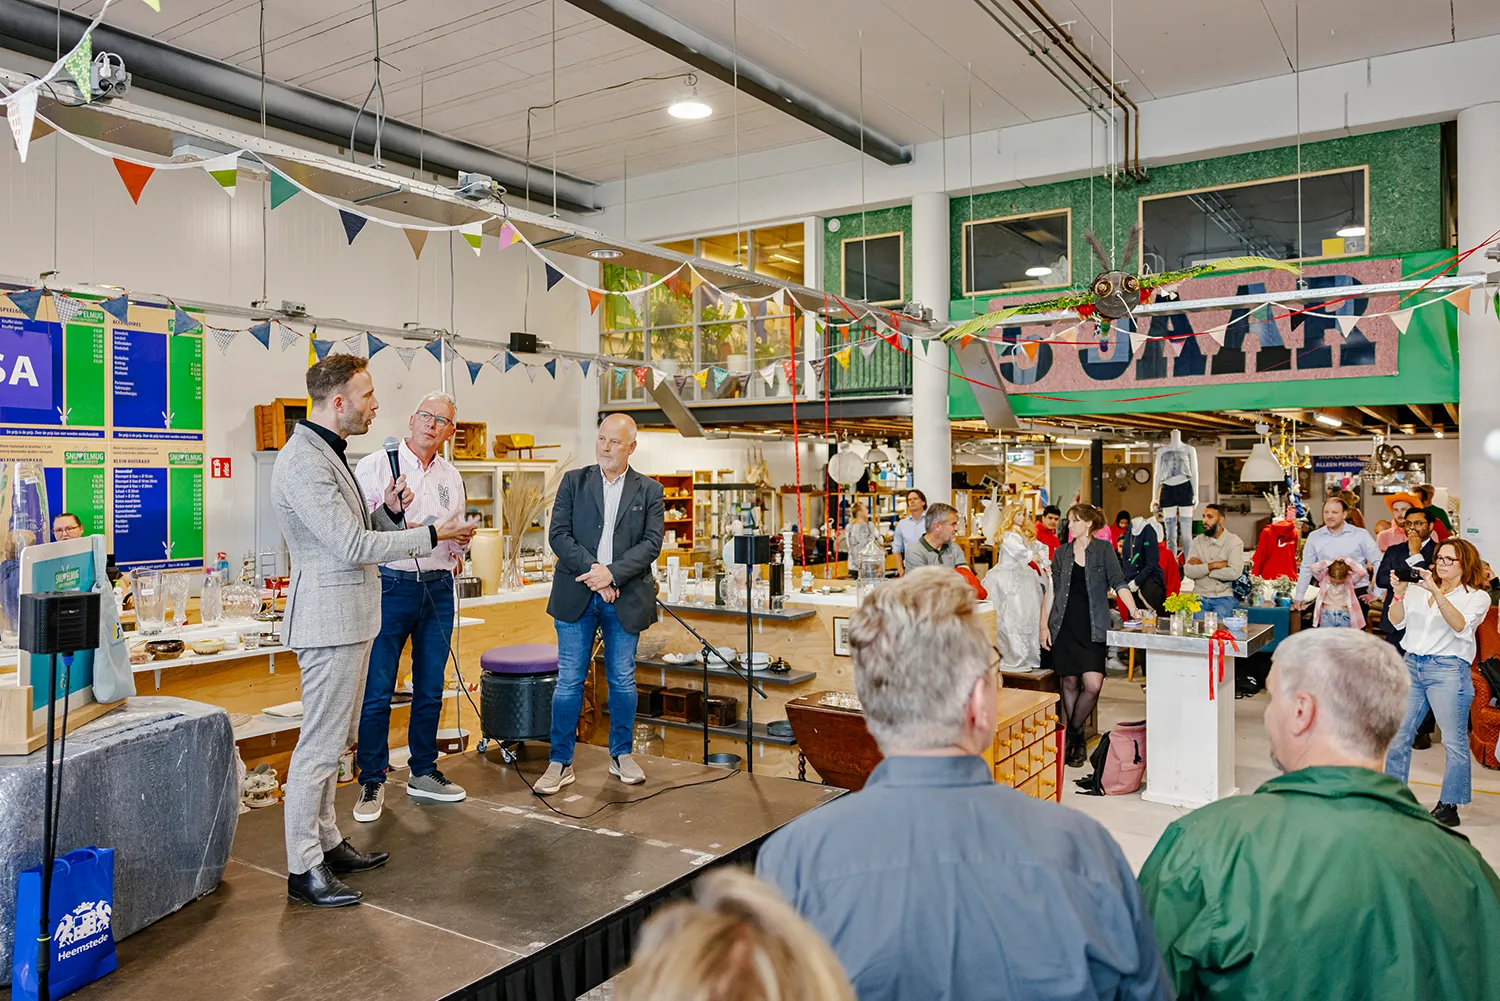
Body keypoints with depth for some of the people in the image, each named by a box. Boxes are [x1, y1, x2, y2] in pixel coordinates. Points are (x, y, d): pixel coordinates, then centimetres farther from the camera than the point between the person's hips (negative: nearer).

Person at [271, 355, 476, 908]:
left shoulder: (329, 455, 15)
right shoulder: (302, 462, -19)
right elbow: (353, 546, -22)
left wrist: (388, 510, -1)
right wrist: (432, 535, -17)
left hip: (348, 617, 11)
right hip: (329, 618, -11)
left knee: (332, 740, 18)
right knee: (320, 745, -3)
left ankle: (327, 842, 30)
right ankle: (303, 868, 8)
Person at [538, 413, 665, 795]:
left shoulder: (649, 490, 6)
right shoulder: (573, 481, 6)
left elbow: (651, 543, -3)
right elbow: (558, 534, -2)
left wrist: (612, 573, -15)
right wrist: (591, 570, -14)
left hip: (625, 599, 1)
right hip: (576, 596, 0)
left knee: (623, 680, 9)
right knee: (569, 681, 2)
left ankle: (621, 755, 25)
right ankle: (561, 762, 11)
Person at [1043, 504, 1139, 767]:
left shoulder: (1103, 549, 4)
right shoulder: (1062, 553, 10)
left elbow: (1118, 582, -2)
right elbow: (1051, 591, 9)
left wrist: (1132, 609, -16)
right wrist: (1044, 626, 2)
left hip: (1092, 627, -2)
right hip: (1064, 626, 2)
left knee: (1093, 685, -11)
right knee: (1070, 682, 4)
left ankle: (1072, 733, 9)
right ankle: (1077, 739, 19)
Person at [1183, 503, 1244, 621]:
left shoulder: (1234, 541, 0)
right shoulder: (1197, 541, 8)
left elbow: (1234, 573, -15)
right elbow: (1188, 571, -4)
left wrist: (1202, 567, -7)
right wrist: (1213, 565, -13)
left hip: (1225, 597, -2)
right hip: (1201, 596, 2)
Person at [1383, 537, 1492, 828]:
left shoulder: (1477, 596, 3)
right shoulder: (1420, 589, 13)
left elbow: (1460, 626, -15)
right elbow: (1397, 621, 4)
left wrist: (1436, 592, -25)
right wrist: (1398, 594, -12)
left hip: (1448, 669, -4)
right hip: (1412, 664, 4)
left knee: (1454, 741, -1)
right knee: (1398, 735, 6)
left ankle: (1449, 806, 10)